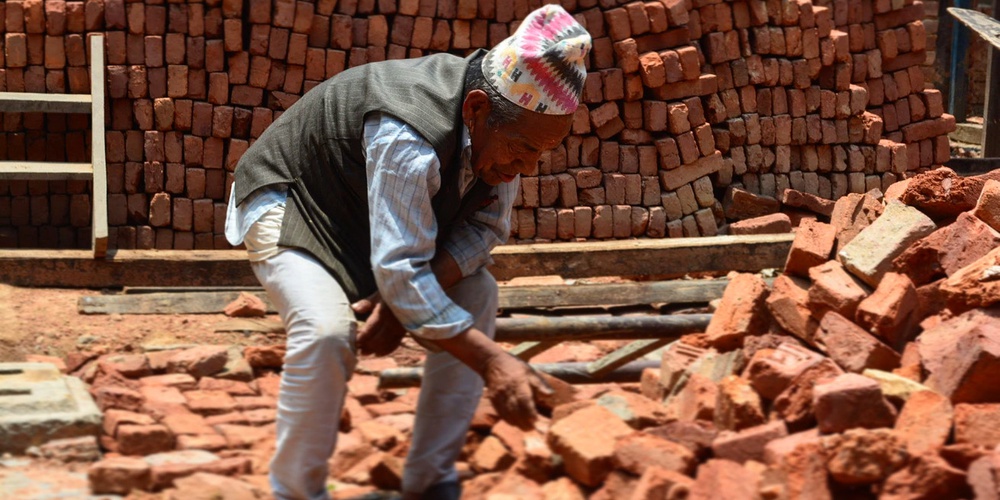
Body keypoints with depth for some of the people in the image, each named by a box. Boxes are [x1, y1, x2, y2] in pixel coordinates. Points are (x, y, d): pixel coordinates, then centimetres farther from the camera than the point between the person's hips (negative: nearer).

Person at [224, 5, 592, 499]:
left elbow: (485, 226, -9)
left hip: (375, 212, 8)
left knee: (476, 296, -5)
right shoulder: (408, 140, -40)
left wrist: (405, 294, -25)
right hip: (287, 199, -8)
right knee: (327, 332, -31)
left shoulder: (505, 119, -16)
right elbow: (400, 272, -40)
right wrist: (490, 361, -43)